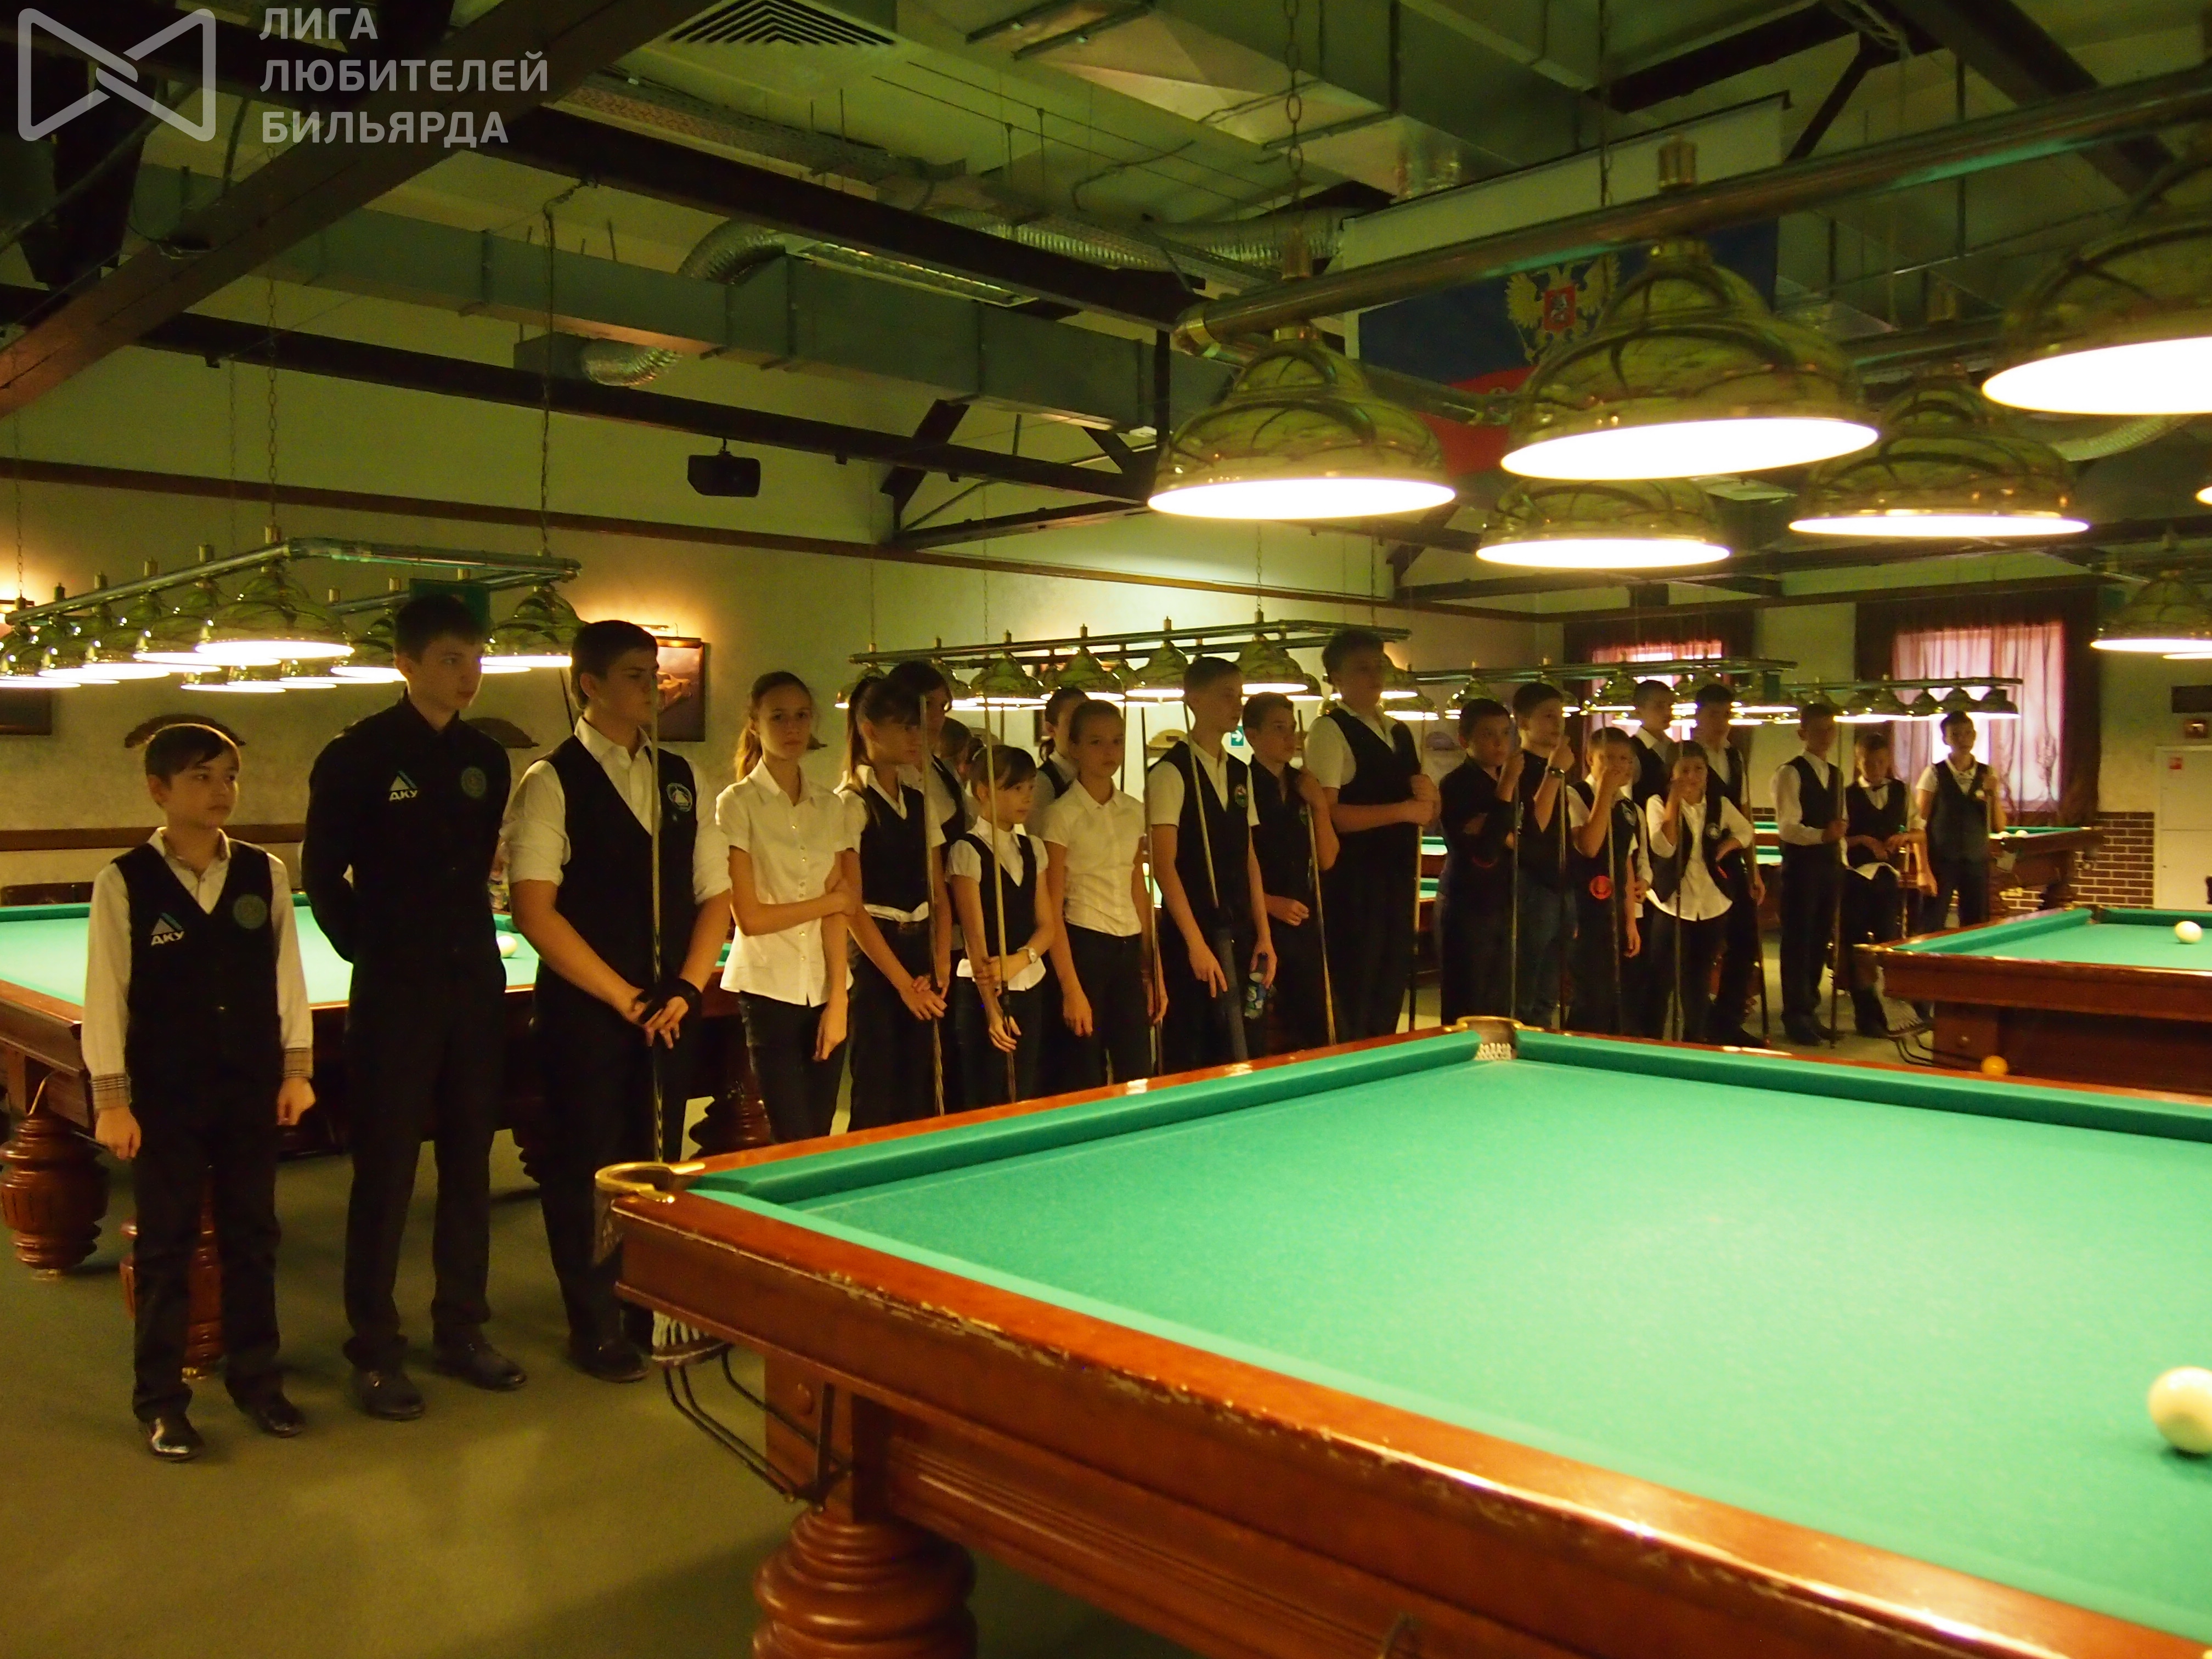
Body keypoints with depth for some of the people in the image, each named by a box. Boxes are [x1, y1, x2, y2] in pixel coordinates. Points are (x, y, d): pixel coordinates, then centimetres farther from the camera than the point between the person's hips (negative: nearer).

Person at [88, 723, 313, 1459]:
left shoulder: (265, 874, 0)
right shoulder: (124, 882, -8)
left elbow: (287, 976, 5)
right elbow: (105, 994, -7)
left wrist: (296, 1069, 3)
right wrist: (111, 1098, -8)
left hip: (251, 1090, 3)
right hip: (164, 1095, -3)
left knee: (252, 1237, 11)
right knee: (166, 1246, 6)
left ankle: (255, 1379, 25)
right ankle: (160, 1403, 19)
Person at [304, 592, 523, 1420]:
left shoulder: (487, 759, 8)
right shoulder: (359, 755, -7)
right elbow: (322, 871, -3)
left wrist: (471, 938, 8)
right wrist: (369, 948, -3)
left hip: (475, 982, 5)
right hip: (395, 992, -5)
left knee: (470, 1162, 10)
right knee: (386, 1167, 0)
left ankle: (461, 1329, 23)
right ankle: (374, 1349, 12)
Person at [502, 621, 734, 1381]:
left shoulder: (680, 778, 9)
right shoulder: (552, 782, -7)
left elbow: (715, 895, 10)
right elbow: (534, 911, -14)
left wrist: (685, 988, -4)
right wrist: (623, 996, -14)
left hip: (667, 1012, 5)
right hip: (584, 1010, -5)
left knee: (658, 1160, 12)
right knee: (587, 1168, 5)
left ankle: (653, 1311, 29)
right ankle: (595, 1327, 21)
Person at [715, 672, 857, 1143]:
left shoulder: (830, 806, 7)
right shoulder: (737, 804, -6)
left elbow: (838, 913, 1)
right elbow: (750, 917, -10)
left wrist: (839, 999, -6)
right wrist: (836, 900, -5)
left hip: (825, 989, 4)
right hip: (769, 991, -4)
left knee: (821, 1135, 7)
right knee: (793, 1141, -4)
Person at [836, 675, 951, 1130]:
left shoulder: (919, 802, 11)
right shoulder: (851, 803, -9)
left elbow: (938, 894, 12)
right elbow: (852, 906, -13)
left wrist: (940, 966, -1)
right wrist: (903, 982, -14)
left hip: (921, 950, 6)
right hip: (874, 955, -6)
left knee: (920, 1091, 9)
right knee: (877, 1095, -1)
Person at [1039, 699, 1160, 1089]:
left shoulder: (1135, 812, 8)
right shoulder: (1061, 815, -8)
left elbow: (1139, 891, 13)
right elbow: (1052, 909, -9)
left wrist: (1153, 970, 8)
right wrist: (1071, 989, -13)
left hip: (1130, 951, 5)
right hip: (1083, 947, -5)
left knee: (1138, 1077, 6)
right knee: (1085, 1084, -1)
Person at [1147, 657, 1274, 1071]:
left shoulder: (1240, 774, 12)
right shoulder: (1171, 772, -9)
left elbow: (1248, 858, 14)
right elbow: (1164, 865, -14)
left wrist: (1263, 934, 8)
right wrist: (1196, 941, -18)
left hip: (1239, 934, 6)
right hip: (1193, 933, -6)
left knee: (1244, 1050, 8)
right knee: (1189, 1056, 0)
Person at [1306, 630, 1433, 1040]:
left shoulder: (1400, 733, 16)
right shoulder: (1329, 731, -7)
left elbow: (1426, 815, 22)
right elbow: (1327, 815, -17)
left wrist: (1428, 797, -1)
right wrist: (1402, 810, -16)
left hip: (1398, 879, 8)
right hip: (1353, 883, -7)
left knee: (1390, 995, 12)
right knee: (1352, 1007, -3)